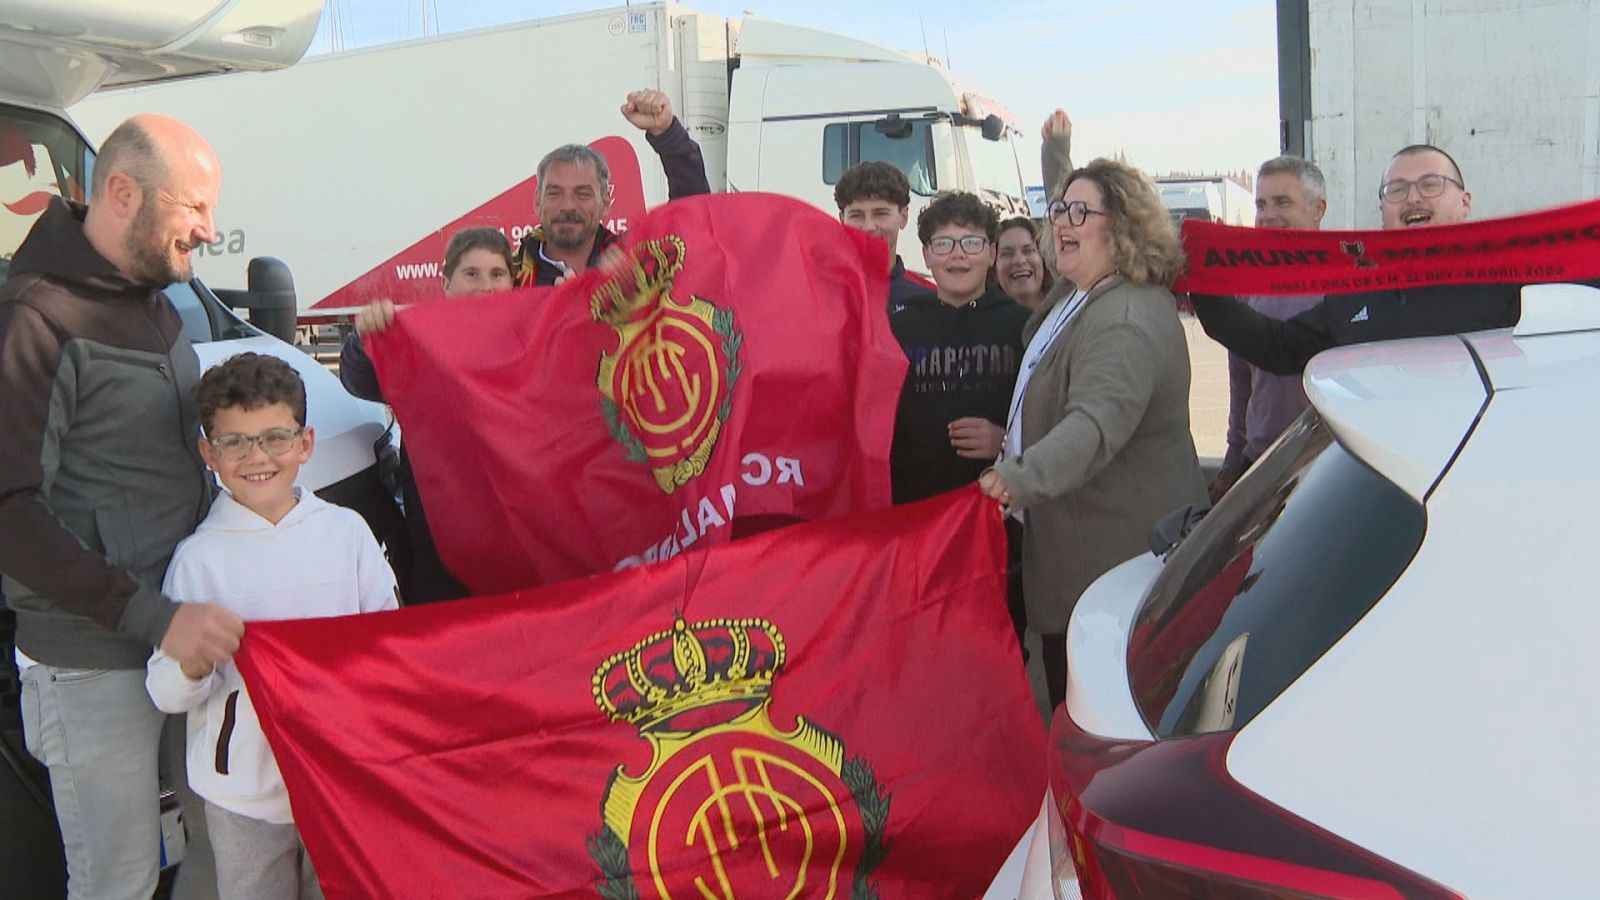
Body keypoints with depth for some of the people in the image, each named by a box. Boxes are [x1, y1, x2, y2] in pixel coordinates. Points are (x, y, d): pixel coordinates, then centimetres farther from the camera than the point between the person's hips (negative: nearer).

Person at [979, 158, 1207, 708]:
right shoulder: (1072, 297, 11)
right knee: (1067, 691, 20)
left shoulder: (1127, 319, -24)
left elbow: (1097, 422, -40)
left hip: (1119, 556, -11)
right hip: (1074, 549, 11)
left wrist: (1022, 478, -53)